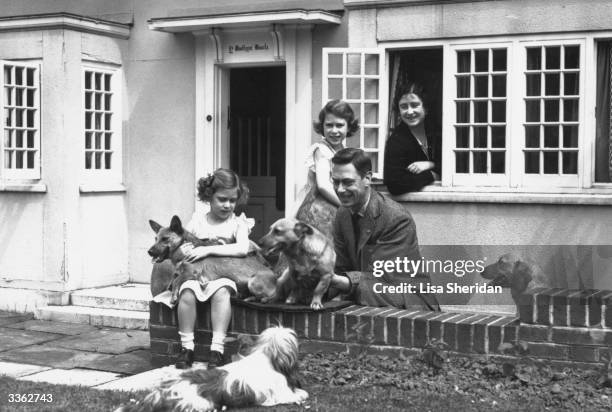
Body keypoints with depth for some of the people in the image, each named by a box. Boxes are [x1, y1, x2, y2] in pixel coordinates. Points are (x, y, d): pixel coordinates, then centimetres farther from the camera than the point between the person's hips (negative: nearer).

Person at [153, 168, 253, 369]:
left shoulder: (238, 223, 6)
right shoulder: (197, 220, 14)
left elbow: (243, 248, -13)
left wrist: (208, 249, -18)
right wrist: (182, 249, -9)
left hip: (222, 274, -2)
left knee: (221, 292, -35)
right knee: (187, 292, -30)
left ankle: (217, 348, -30)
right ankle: (186, 347, -20)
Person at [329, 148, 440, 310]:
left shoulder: (398, 219, -19)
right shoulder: (342, 216, 5)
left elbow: (382, 281, -23)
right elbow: (343, 270, 4)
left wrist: (336, 280, -37)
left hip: (408, 307, -7)